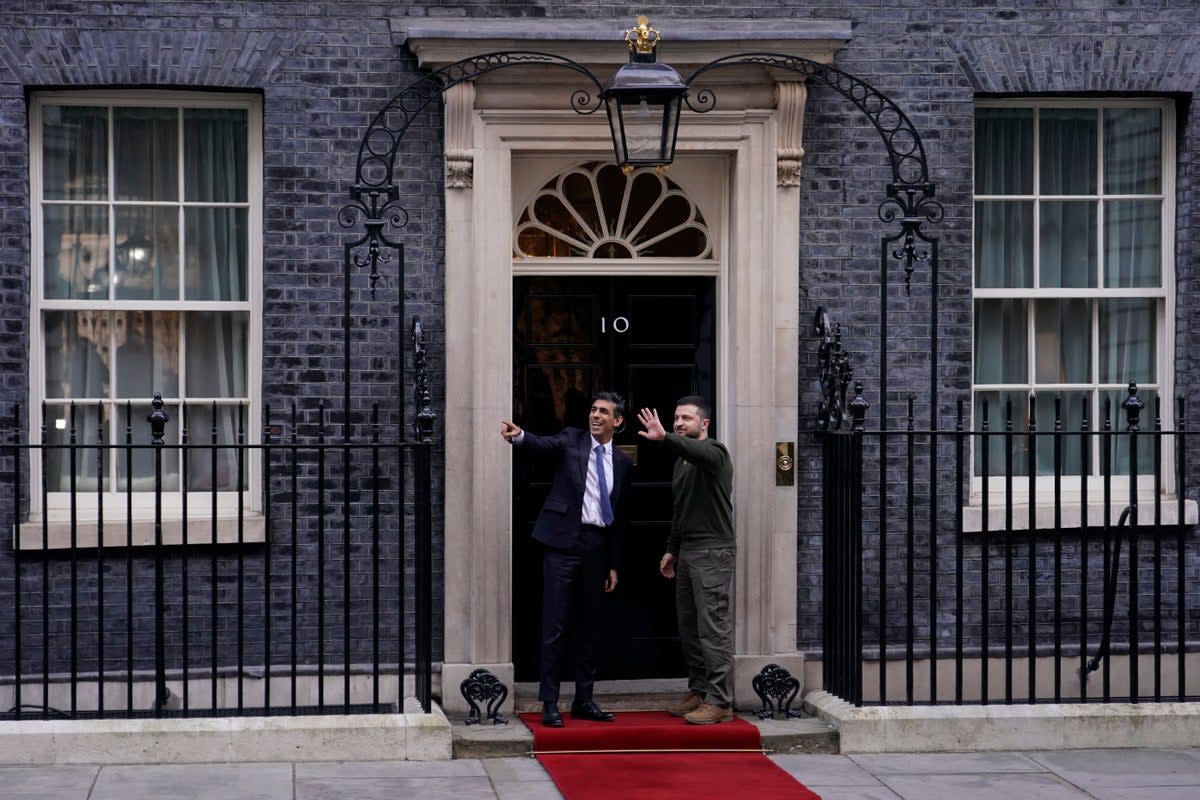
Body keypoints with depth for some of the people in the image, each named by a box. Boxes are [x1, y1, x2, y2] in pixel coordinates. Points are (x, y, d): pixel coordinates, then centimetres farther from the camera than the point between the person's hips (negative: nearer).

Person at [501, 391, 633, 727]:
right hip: (563, 542, -4)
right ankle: (549, 703, 0)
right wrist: (519, 435, -41)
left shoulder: (622, 463, 12)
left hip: (596, 548, 4)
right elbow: (544, 445, -19)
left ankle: (584, 700, 18)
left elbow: (619, 518, 15)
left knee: (588, 627, 10)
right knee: (555, 626, -4)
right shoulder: (572, 440, 3)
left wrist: (613, 565, 13)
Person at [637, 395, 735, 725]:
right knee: (688, 626, 12)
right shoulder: (682, 460, 19)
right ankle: (698, 691, 20)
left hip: (713, 552, -9)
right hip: (687, 550, 9)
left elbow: (697, 451, -34)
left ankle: (720, 701, -9)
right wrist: (672, 549, 21)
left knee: (714, 628, -10)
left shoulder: (714, 452, -9)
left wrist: (665, 438, -50)